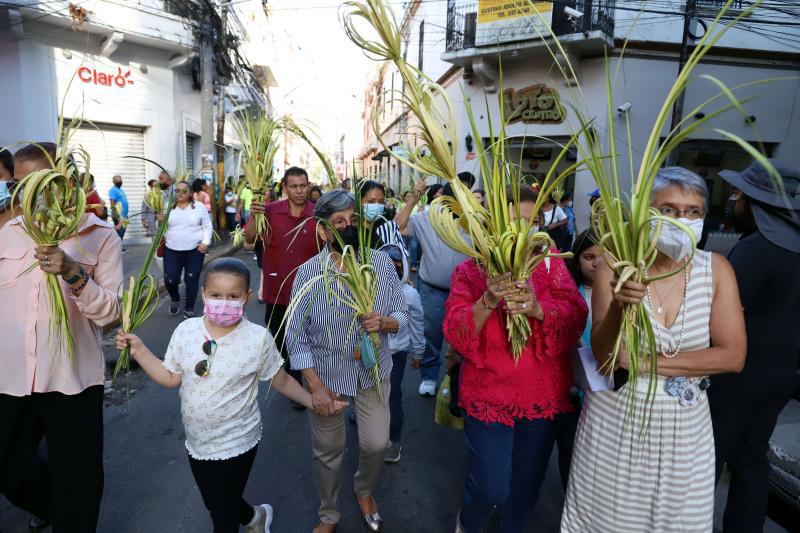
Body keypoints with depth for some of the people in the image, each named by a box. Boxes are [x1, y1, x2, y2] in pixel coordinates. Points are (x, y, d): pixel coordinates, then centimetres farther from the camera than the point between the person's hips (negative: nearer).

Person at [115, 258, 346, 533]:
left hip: (235, 445, -5)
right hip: (197, 443, 5)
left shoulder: (258, 338, -19)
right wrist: (139, 350, -6)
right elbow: (171, 378, 1)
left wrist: (314, 402, -7)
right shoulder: (186, 330, -10)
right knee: (214, 504, 26)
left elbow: (281, 381, -7)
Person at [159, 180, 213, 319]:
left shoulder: (199, 206, 1)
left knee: (192, 281, 0)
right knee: (170, 280, -5)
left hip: (195, 250, -1)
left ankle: (189, 308, 19)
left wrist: (205, 242, -9)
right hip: (172, 250, 2)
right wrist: (160, 221, -10)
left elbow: (207, 226, 2)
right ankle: (175, 299, 27)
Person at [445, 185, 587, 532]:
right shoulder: (470, 270, -6)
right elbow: (455, 334, -16)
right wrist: (487, 301, -32)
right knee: (491, 490, 2)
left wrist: (538, 308, -33)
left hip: (543, 396, 3)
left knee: (527, 486, 17)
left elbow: (575, 318, -13)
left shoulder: (550, 263, -1)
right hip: (489, 395, -2)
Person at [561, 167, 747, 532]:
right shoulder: (614, 266, -12)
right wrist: (620, 306, -33)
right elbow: (602, 354, -14)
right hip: (615, 419, -1)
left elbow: (733, 356, -9)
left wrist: (650, 362, -16)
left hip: (684, 425, 2)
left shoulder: (716, 269, -6)